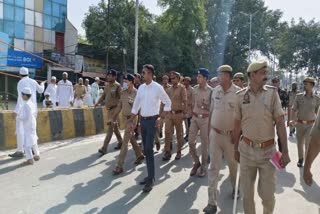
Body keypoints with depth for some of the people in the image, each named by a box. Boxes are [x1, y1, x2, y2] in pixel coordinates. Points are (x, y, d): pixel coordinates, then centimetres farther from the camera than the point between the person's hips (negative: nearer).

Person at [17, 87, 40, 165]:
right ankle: (37, 155, 32)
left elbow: (25, 117, -23)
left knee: (27, 142, -3)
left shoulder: (25, 105, -21)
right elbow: (35, 114, 15)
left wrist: (18, 117, -9)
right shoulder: (32, 104, 6)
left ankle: (30, 159, 0)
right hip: (33, 124, 9)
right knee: (33, 140, 21)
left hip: (27, 126, -9)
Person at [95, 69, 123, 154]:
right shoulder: (106, 85, 10)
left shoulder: (117, 86, -11)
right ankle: (120, 142, 33)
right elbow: (103, 95, 16)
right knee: (115, 126, 17)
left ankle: (104, 148, -8)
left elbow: (121, 98, -13)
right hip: (108, 109, 8)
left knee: (110, 127, -8)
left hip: (114, 109, -8)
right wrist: (98, 102, 3)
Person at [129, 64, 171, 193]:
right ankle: (150, 175, 23)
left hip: (152, 120, -6)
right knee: (146, 149, 11)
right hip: (142, 120, 6)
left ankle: (151, 179, 0)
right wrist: (132, 121, 9)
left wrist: (161, 118, -7)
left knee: (149, 149, -10)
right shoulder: (141, 88, 7)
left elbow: (168, 103, -3)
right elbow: (136, 105, 12)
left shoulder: (157, 87, -10)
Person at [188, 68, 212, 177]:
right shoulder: (195, 89, 5)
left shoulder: (210, 91, -11)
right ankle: (196, 162, 25)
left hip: (205, 119, -4)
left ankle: (203, 167, 20)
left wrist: (205, 106, -24)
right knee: (191, 141, 4)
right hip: (195, 118, 5)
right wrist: (193, 111, 8)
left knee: (204, 144, 5)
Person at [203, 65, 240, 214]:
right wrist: (209, 130, 10)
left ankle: (235, 187, 48)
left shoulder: (238, 92, -11)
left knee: (233, 164, 18)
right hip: (215, 134, 3)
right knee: (213, 168, 2)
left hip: (231, 135, -2)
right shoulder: (215, 91, 1)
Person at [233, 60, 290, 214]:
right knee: (247, 192, 11)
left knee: (268, 195, 8)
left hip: (268, 151, 0)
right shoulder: (240, 95, -3)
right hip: (246, 150, 1)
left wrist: (285, 152, -9)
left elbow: (280, 123, -5)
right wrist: (235, 149, 10)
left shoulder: (272, 93, -4)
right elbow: (237, 125, 5)